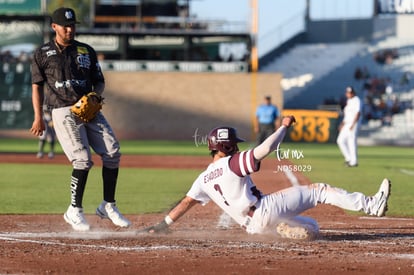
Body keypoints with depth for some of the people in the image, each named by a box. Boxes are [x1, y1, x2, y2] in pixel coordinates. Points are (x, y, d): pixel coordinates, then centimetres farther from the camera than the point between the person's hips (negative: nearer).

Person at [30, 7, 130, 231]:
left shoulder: (87, 51, 14)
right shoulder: (43, 54, 6)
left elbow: (99, 82, 17)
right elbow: (37, 86, 7)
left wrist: (96, 95, -6)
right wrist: (38, 117, -1)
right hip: (63, 112, -4)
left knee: (112, 152, -10)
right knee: (82, 159, -17)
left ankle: (108, 206, 2)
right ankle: (75, 211, -2)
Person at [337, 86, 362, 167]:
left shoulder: (356, 100, -12)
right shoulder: (348, 101, 16)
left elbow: (358, 113, -19)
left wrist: (352, 125, -25)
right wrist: (343, 123, 20)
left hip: (354, 124, -9)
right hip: (347, 123, 9)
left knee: (352, 142, -8)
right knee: (340, 140, 7)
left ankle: (354, 161, -2)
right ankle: (349, 158, 14)